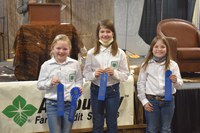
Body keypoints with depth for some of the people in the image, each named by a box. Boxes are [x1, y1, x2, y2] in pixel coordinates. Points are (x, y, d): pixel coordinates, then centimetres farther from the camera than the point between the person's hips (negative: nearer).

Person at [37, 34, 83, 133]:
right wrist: (50, 82, -17)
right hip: (52, 104, -1)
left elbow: (79, 80, 9)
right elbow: (39, 85, 1)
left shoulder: (75, 64, 0)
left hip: (70, 104, 2)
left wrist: (78, 88, -11)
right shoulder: (46, 65, -4)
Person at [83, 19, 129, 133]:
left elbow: (125, 75, -4)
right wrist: (94, 74, -21)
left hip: (113, 90, 0)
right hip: (96, 90, 1)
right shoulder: (91, 53, -5)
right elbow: (86, 74, -1)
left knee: (112, 123, 13)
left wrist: (114, 73, -21)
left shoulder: (120, 53, -6)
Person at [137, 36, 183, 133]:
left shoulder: (172, 65, -1)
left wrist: (175, 81, -23)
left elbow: (179, 84, -1)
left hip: (168, 100, 1)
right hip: (151, 101, -1)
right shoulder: (146, 65, -2)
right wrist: (144, 101, -3)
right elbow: (140, 84, 1)